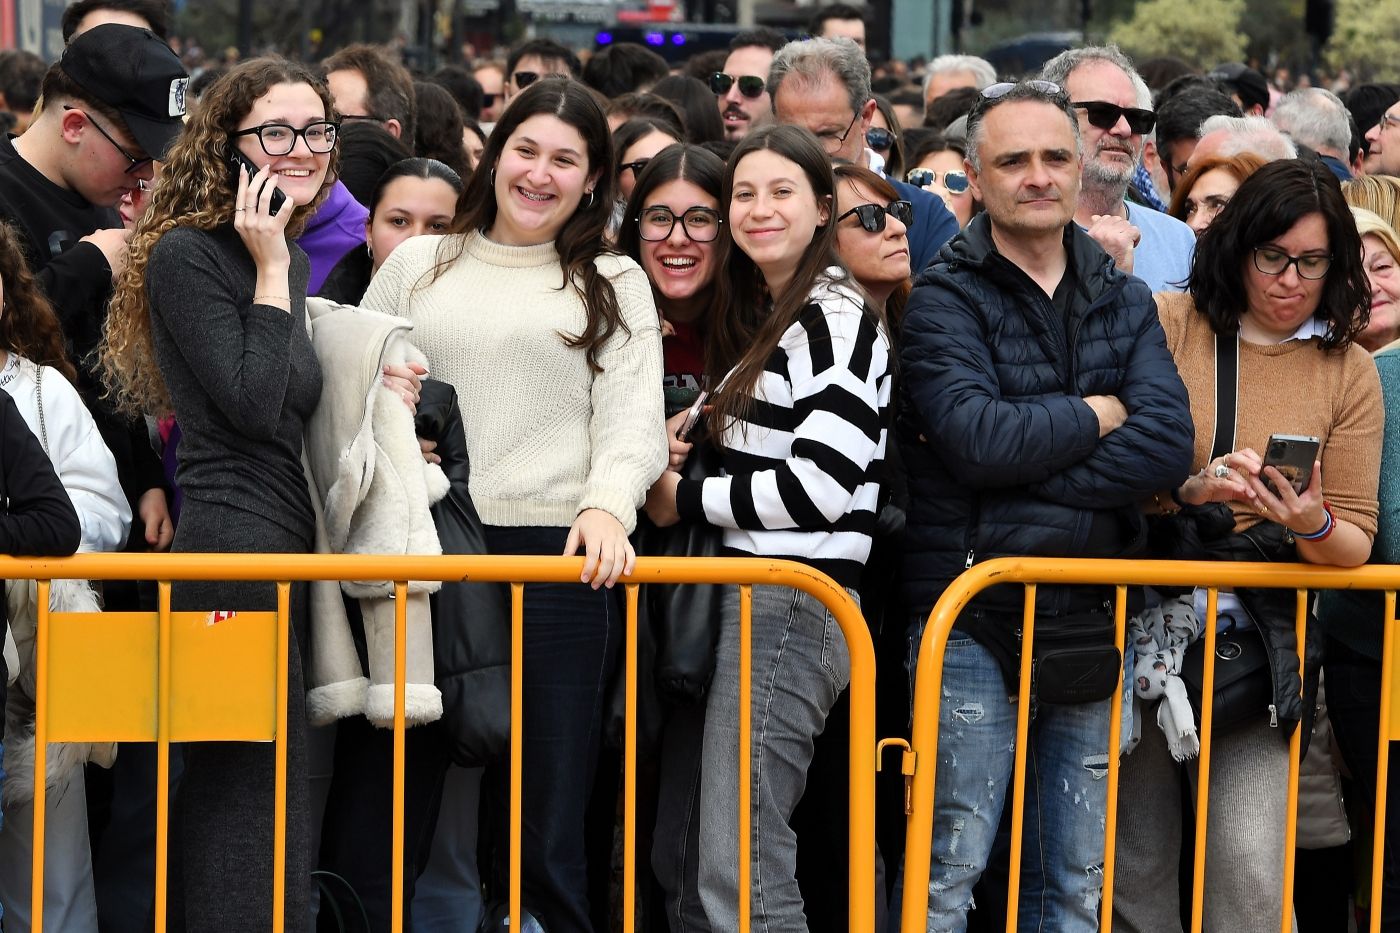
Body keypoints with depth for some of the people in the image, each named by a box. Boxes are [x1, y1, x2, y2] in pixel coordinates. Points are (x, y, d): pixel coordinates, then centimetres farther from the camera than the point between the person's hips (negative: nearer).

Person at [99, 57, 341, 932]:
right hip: (231, 548, -9)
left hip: (288, 547, 9)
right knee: (254, 789, -9)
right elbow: (254, 405, -17)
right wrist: (271, 273, -13)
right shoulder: (187, 253, -10)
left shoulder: (289, 257, 16)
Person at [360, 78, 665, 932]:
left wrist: (607, 507, -18)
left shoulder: (613, 286, 12)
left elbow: (632, 421, 1)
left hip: (557, 559, -2)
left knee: (545, 825, -4)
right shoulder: (419, 266, 16)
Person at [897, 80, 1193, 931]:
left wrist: (1030, 474, -14)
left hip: (1089, 615, 5)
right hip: (972, 617, -4)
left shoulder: (1126, 303, 12)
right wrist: (1097, 414, -4)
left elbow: (1168, 445, -4)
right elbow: (977, 438, -18)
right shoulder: (946, 298, -2)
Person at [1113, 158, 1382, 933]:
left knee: (1249, 868, -12)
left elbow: (1356, 543, 7)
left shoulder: (1348, 370, 7)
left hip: (1262, 631, 1)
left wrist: (1313, 527, -14)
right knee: (1137, 864, 3)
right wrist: (1190, 488, -19)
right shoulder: (1166, 324, 2)